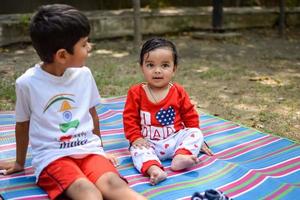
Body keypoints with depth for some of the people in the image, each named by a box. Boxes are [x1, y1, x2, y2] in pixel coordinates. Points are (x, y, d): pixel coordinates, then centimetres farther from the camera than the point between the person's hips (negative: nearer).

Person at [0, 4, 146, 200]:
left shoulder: (84, 74, 4)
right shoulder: (27, 83, -5)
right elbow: (22, 125, 10)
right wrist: (20, 162, 23)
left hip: (88, 149, 3)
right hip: (52, 156, -3)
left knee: (112, 184, -29)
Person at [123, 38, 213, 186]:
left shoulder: (178, 92, 2)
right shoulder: (136, 93, -2)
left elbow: (190, 117, 10)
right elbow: (130, 119, 0)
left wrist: (195, 138, 7)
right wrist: (136, 138, -11)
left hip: (175, 139, 2)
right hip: (148, 142, -2)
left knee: (196, 133, -18)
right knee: (137, 150, -30)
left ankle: (181, 156, -39)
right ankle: (153, 168, -53)